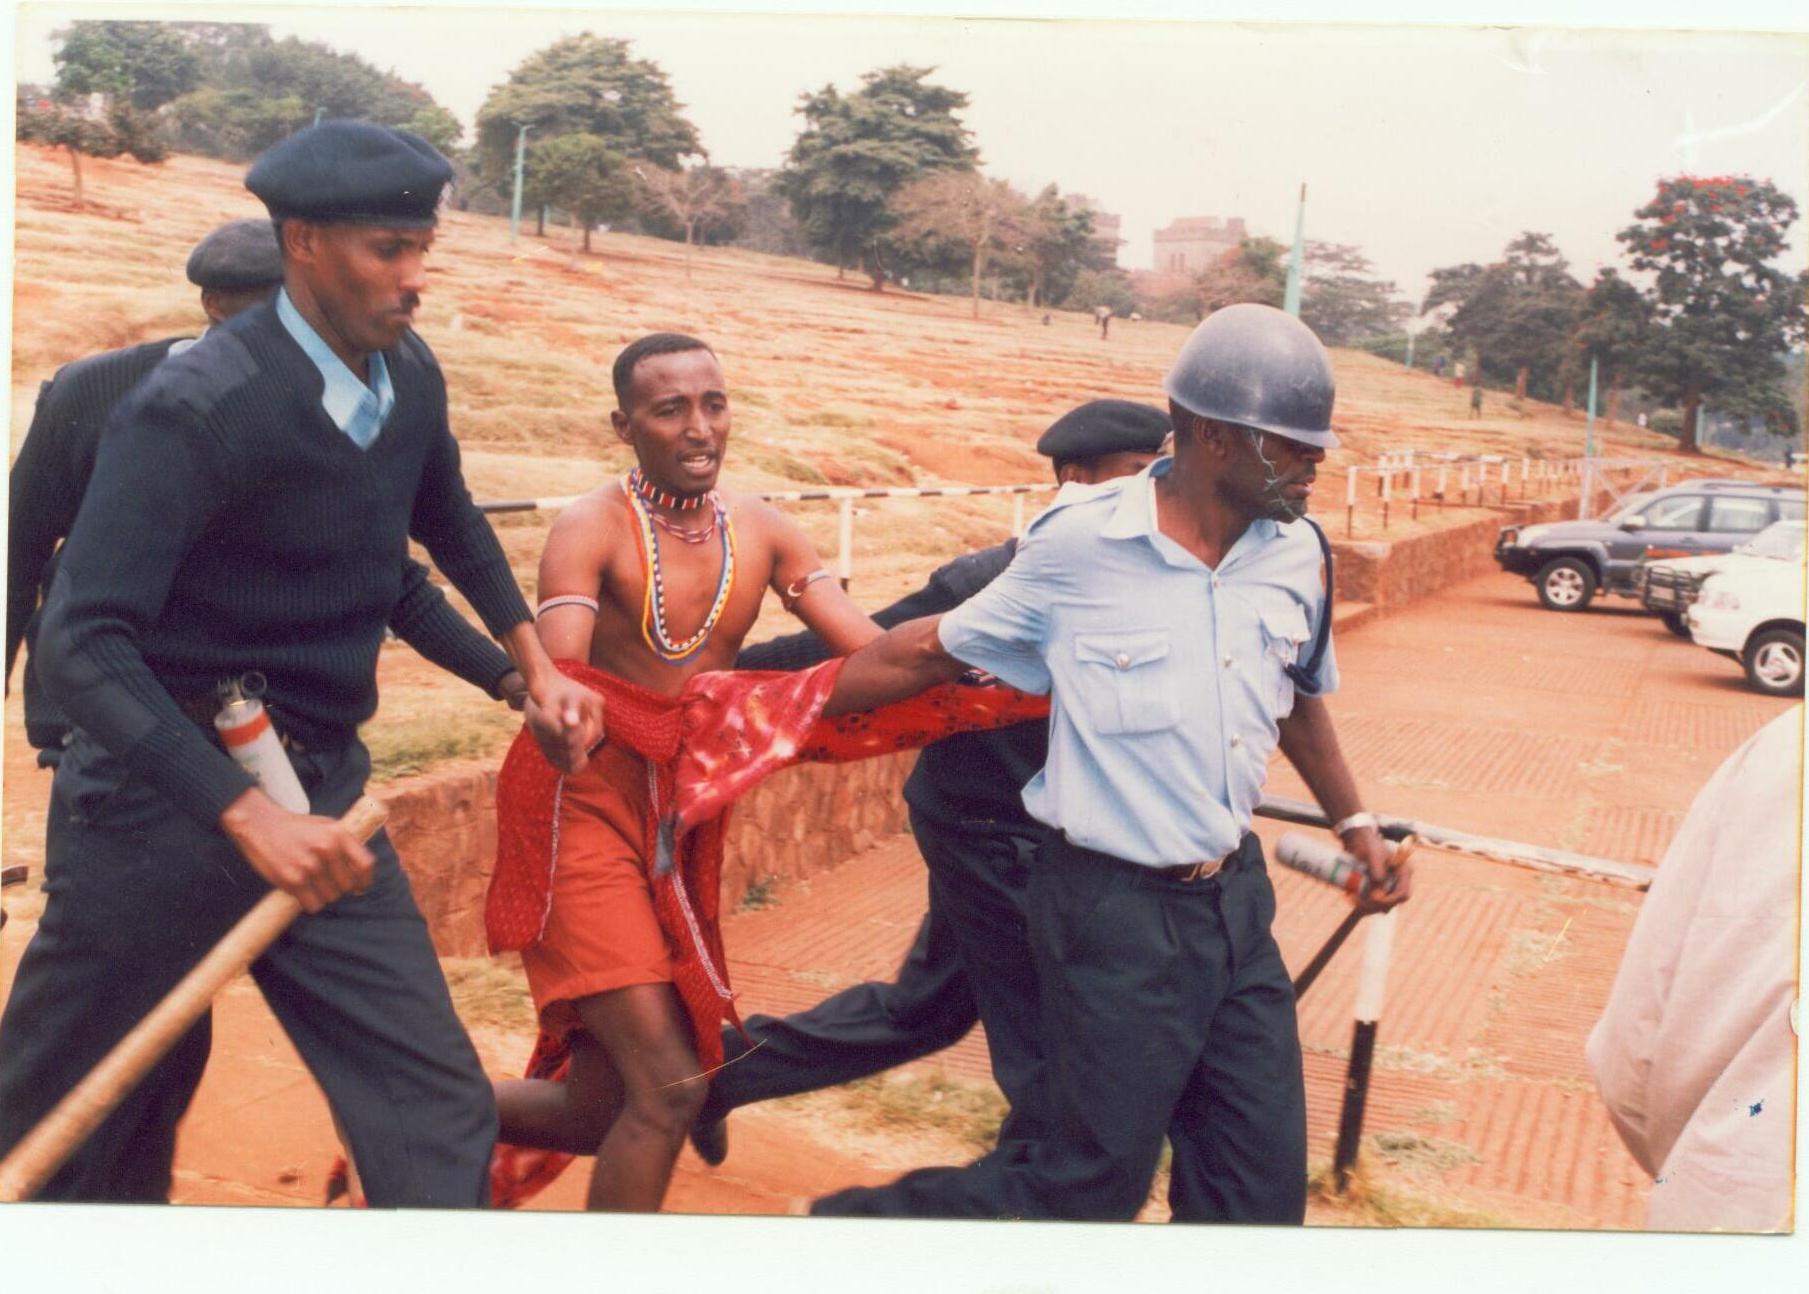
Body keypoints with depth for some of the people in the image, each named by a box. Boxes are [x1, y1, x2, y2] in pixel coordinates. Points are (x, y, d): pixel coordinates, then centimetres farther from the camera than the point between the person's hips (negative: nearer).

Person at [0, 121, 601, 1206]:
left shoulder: (412, 378, 2)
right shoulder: (198, 406, -19)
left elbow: (450, 523, 25)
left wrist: (536, 665, 23)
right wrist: (250, 817, -33)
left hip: (322, 795, 6)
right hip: (165, 800, -5)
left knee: (439, 1115, -2)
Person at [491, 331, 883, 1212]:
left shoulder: (760, 531, 4)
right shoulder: (593, 530, -11)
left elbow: (871, 651, -6)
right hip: (588, 815, -6)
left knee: (605, 1114, 10)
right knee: (669, 1086, -15)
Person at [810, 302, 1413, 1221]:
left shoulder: (1296, 554, 2)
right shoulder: (1078, 544, -13)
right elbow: (932, 650, -2)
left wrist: (1354, 823, 24)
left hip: (1234, 897, 6)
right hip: (1114, 908, -6)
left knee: (1261, 1185, 10)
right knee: (1091, 1187, 2)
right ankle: (863, 1227, 23)